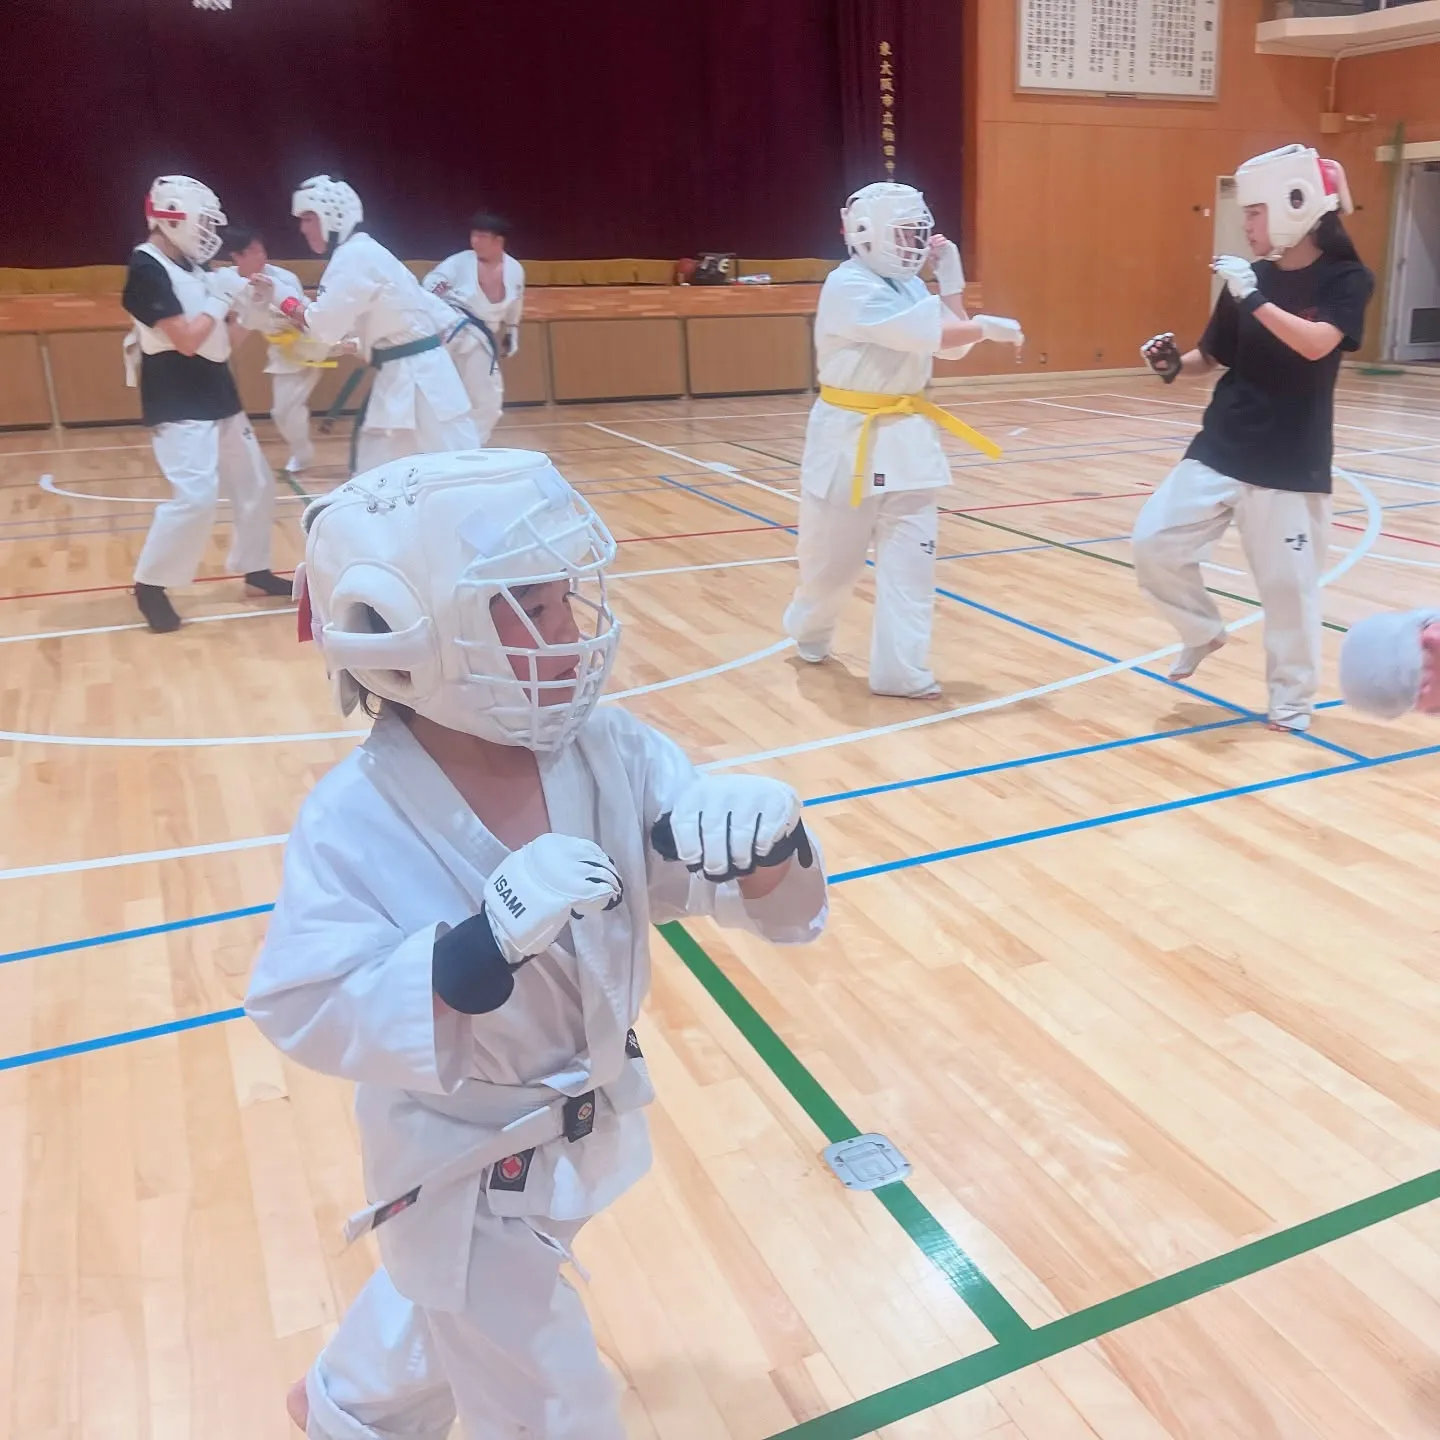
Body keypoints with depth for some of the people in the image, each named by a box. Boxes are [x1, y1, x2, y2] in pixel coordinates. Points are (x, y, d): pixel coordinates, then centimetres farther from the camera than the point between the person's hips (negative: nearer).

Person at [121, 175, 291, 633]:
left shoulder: (192, 266, 12)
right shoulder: (147, 268, -15)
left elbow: (222, 339, 18)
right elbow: (187, 340, -22)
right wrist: (222, 300, -11)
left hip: (216, 394, 9)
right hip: (177, 403, -9)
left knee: (254, 484, 14)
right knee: (194, 495, -18)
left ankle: (254, 571, 28)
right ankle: (150, 585, -3)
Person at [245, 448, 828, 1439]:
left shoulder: (606, 750, -17)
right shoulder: (356, 822, -28)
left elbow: (735, 878, -15)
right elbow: (312, 1012, -28)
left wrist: (762, 838, -39)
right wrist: (480, 949, -43)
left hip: (590, 1122, 5)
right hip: (465, 1166, -5)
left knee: (458, 1303, 34)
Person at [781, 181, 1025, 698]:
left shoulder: (909, 284, 10)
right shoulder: (847, 287, -16)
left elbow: (954, 348, 8)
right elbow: (926, 337, -24)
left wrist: (951, 279, 3)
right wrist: (988, 327, -16)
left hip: (906, 433, 7)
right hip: (850, 433, -6)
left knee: (910, 553, 0)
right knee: (834, 552, 7)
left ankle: (900, 670, 4)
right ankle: (808, 632, 36)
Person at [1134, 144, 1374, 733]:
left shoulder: (1346, 280, -7)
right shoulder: (1251, 277, 5)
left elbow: (1317, 344, -25)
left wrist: (1256, 299, -29)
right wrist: (1175, 363, -6)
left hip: (1290, 464, -4)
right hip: (1219, 450, 5)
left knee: (1288, 583, 1)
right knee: (1154, 543, -3)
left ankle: (1292, 700, 21)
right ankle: (1202, 632, 23)